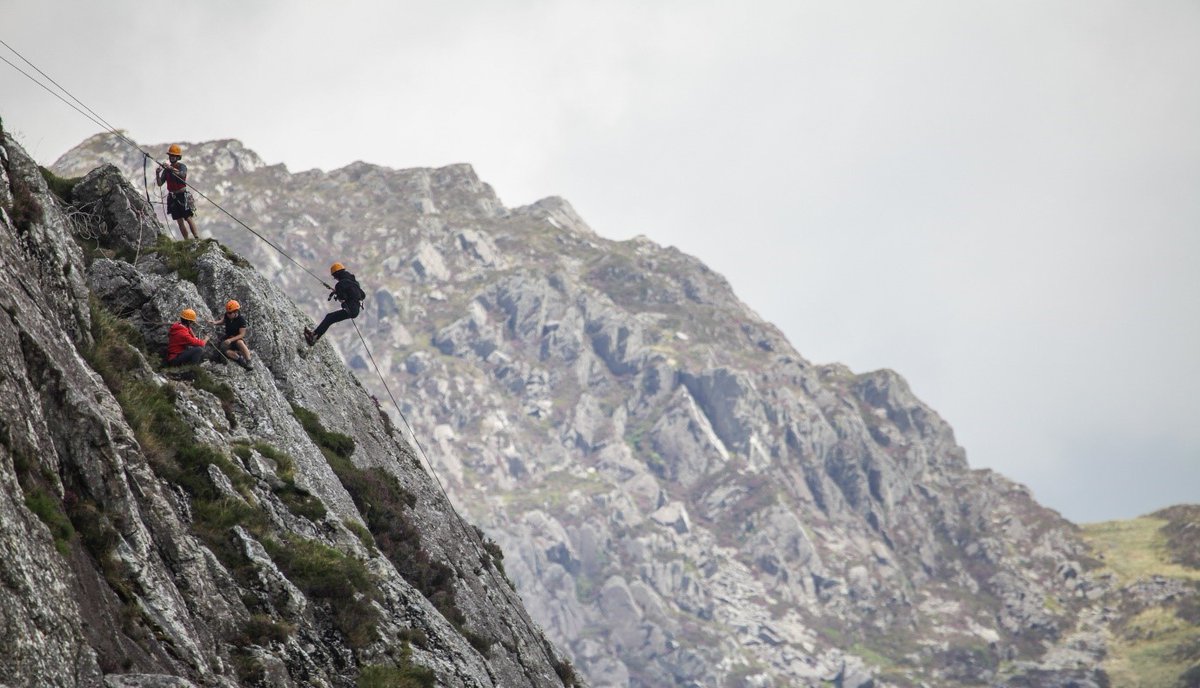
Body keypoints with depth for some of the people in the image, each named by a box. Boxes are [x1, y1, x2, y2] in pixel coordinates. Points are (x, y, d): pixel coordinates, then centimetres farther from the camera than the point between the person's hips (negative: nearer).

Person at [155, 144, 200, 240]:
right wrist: (157, 174, -15)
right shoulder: (166, 169, 10)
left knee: (188, 218, -12)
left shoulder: (182, 167, -3)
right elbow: (160, 183, 5)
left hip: (183, 196, -5)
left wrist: (171, 168, -40)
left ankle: (197, 238, -15)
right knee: (180, 221, 3)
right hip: (172, 197, 5)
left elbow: (182, 174, -27)